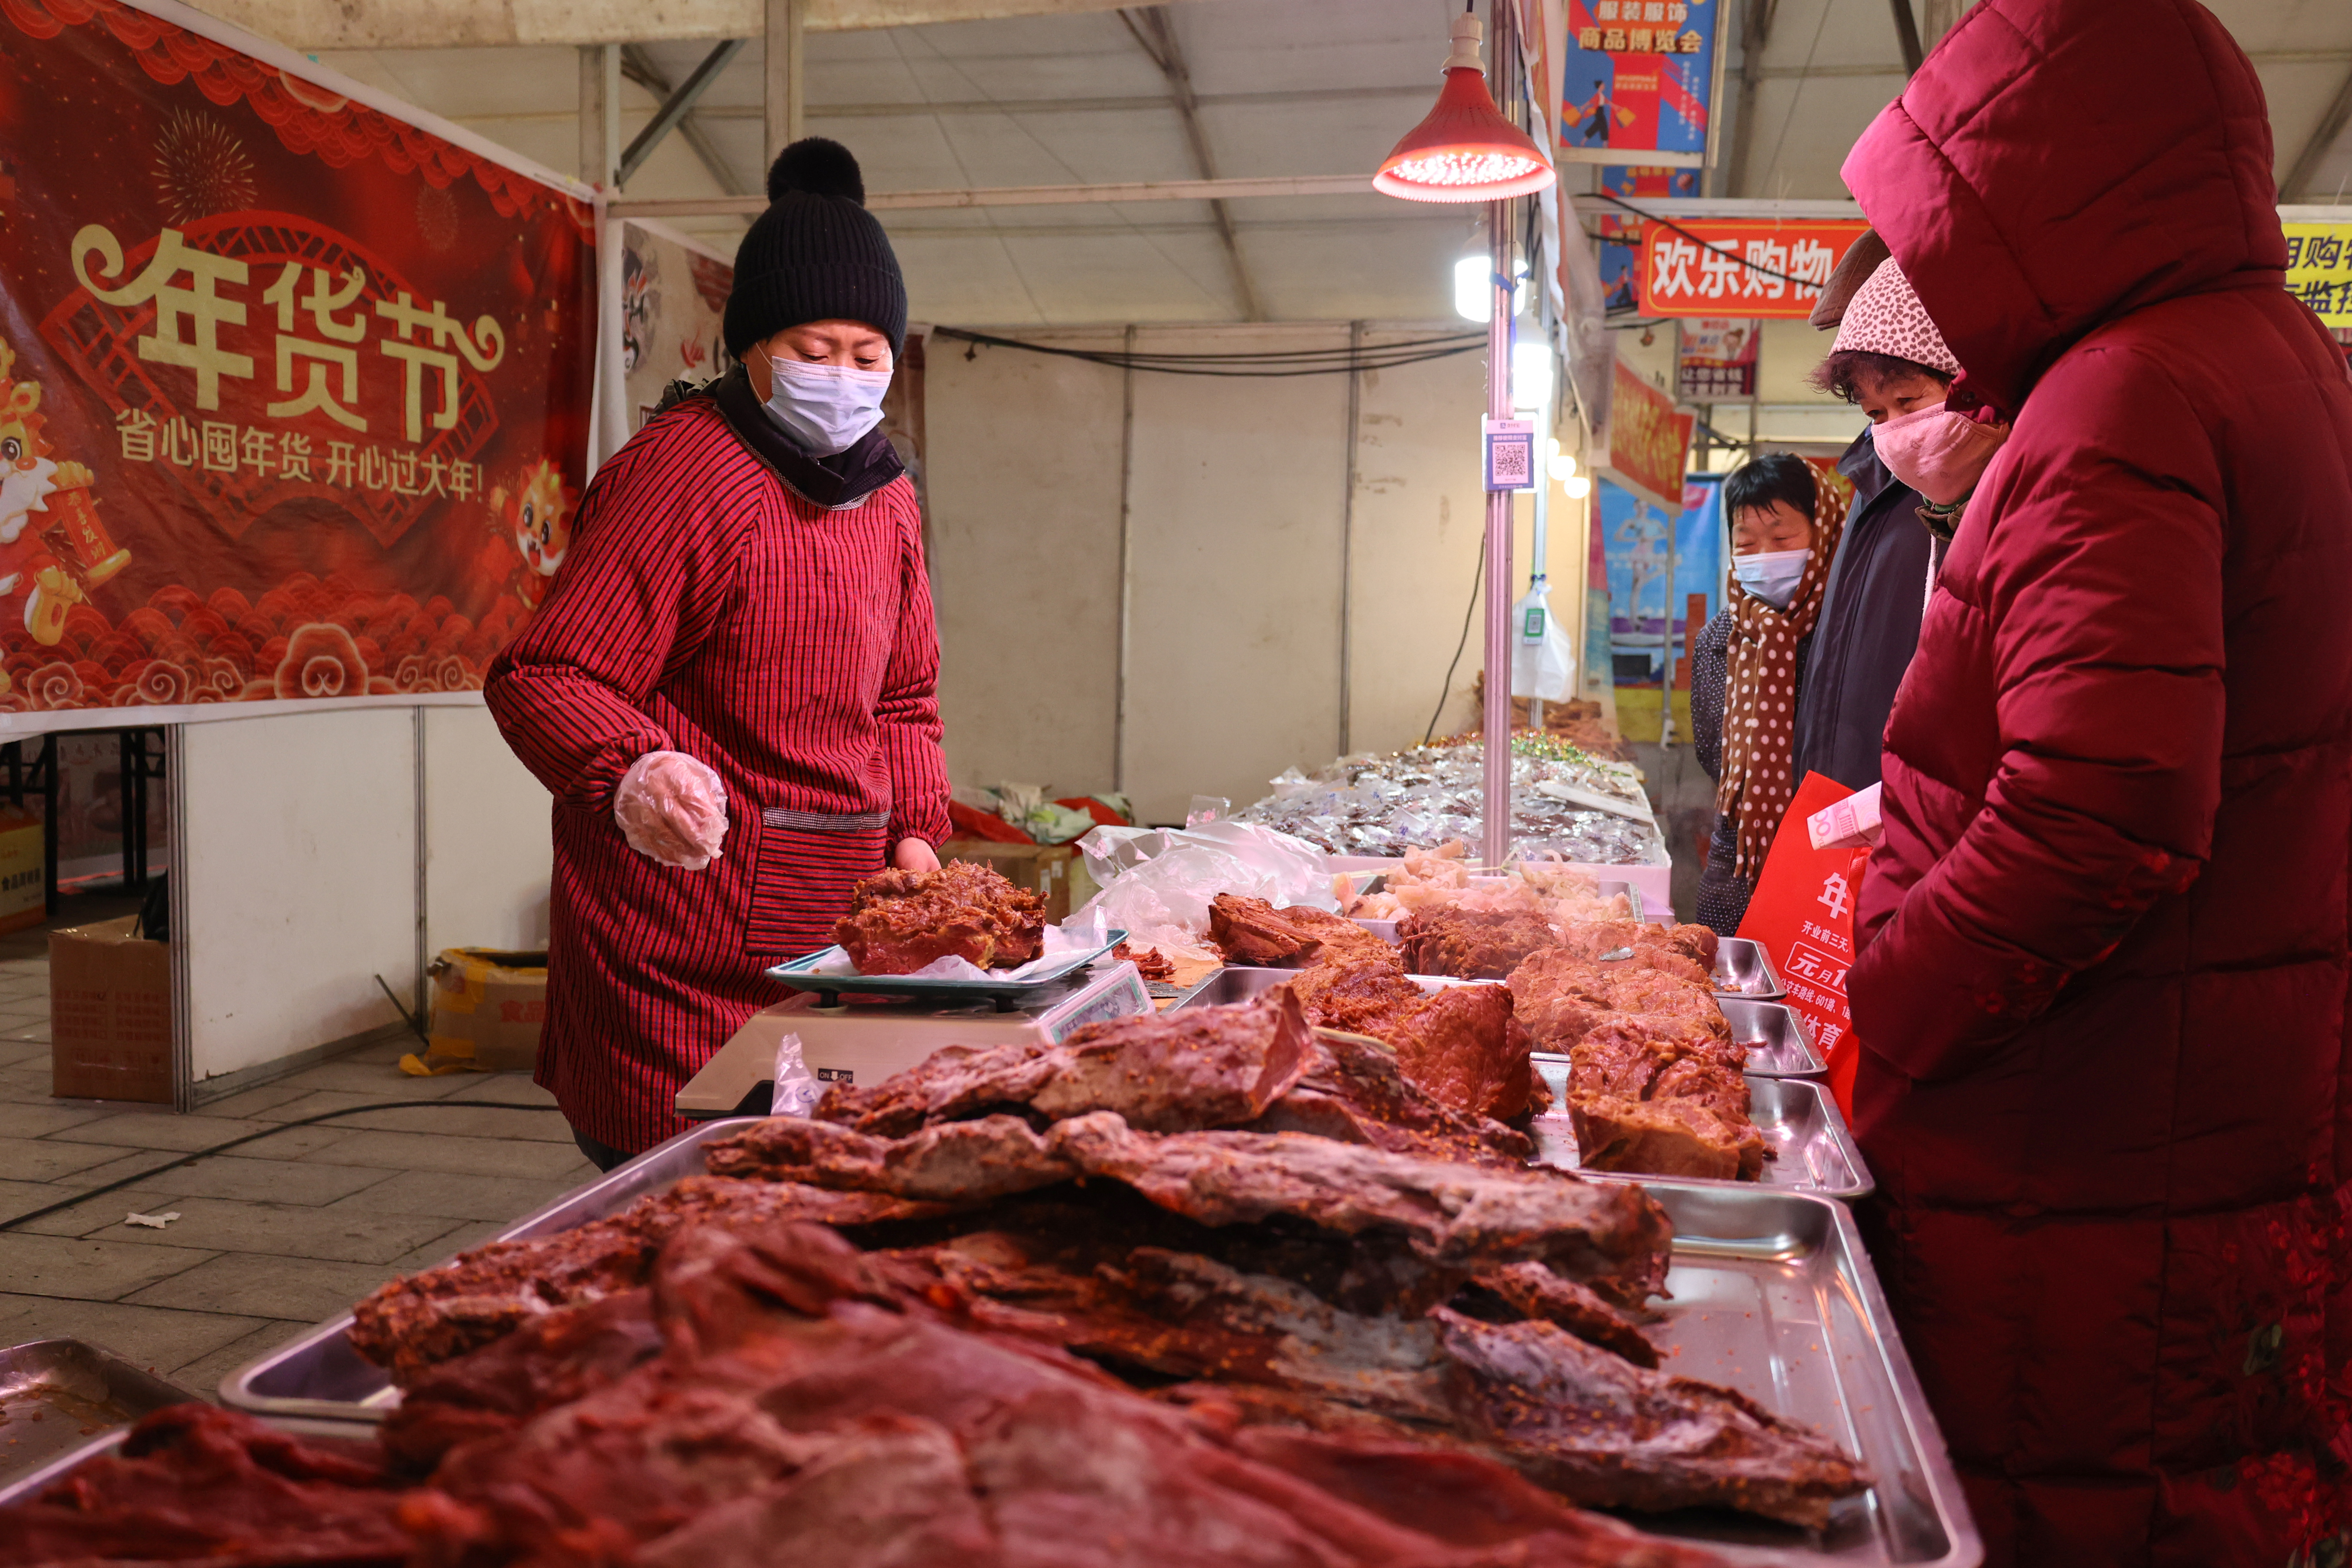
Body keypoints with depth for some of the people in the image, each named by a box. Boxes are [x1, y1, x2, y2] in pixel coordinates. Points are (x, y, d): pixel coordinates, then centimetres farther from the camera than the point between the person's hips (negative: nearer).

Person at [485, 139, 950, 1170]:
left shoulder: (884, 490, 15)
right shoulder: (678, 467, -11)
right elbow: (544, 676, -15)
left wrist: (914, 833, 9)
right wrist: (631, 774, -34)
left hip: (835, 913, 7)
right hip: (682, 933, -7)